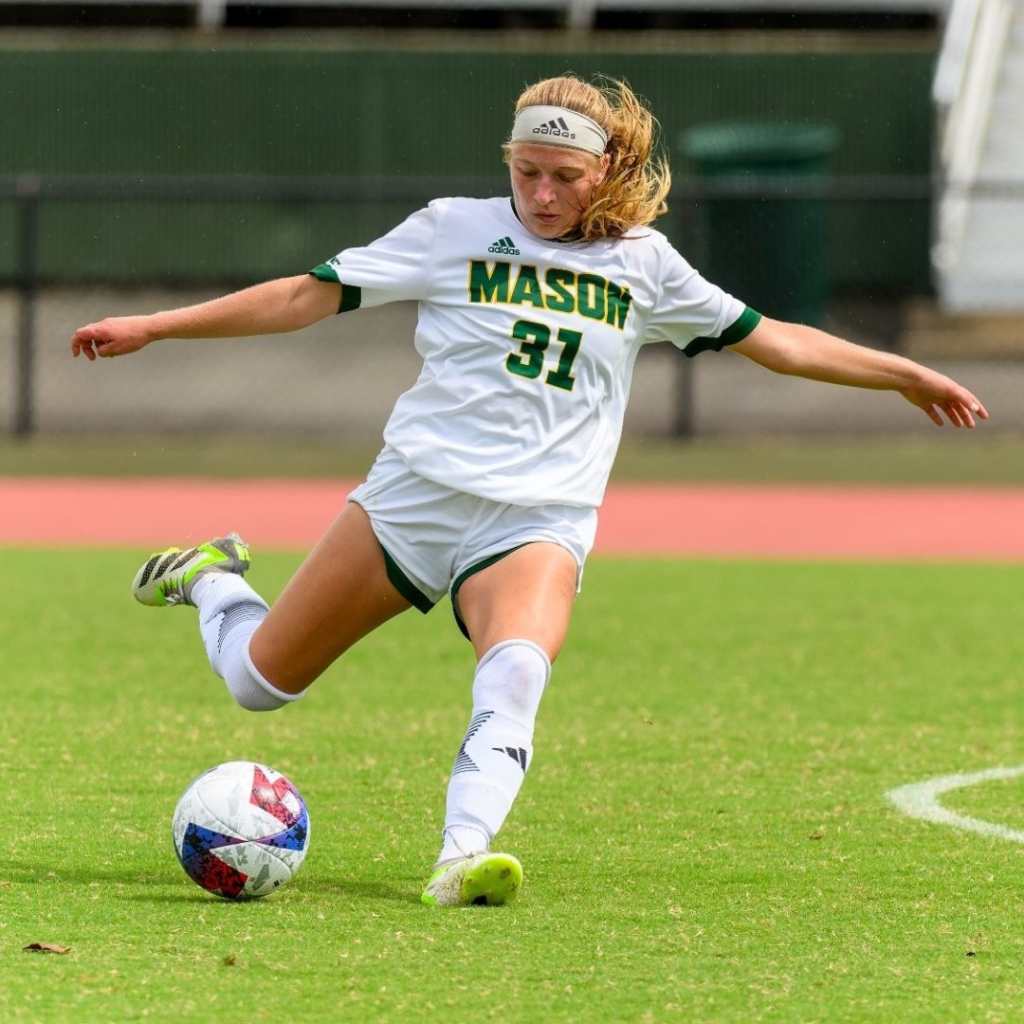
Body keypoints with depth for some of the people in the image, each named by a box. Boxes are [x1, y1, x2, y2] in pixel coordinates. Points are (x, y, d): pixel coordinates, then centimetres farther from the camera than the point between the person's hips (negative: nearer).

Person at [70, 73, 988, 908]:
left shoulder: (643, 264, 10)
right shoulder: (458, 229, 3)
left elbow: (771, 339, 17)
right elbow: (309, 295, 5)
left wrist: (904, 374, 16)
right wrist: (153, 328, 2)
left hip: (538, 525, 0)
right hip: (415, 494, 0)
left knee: (516, 673, -33)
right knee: (259, 681, 6)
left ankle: (463, 857, -45)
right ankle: (211, 580, 38)